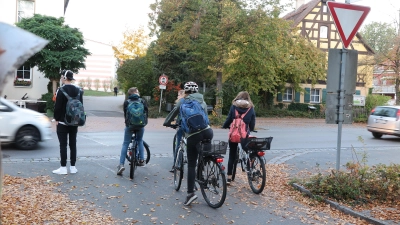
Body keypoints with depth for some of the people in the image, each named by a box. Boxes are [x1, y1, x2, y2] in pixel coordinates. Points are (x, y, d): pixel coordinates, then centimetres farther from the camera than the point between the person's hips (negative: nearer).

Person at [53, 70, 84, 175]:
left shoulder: (61, 90, -13)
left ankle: (63, 168, 1)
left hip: (63, 122, -6)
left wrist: (57, 119, -2)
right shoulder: (78, 90, 6)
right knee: (73, 144, 9)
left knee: (63, 145, -1)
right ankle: (73, 167, 13)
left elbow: (58, 107, -13)